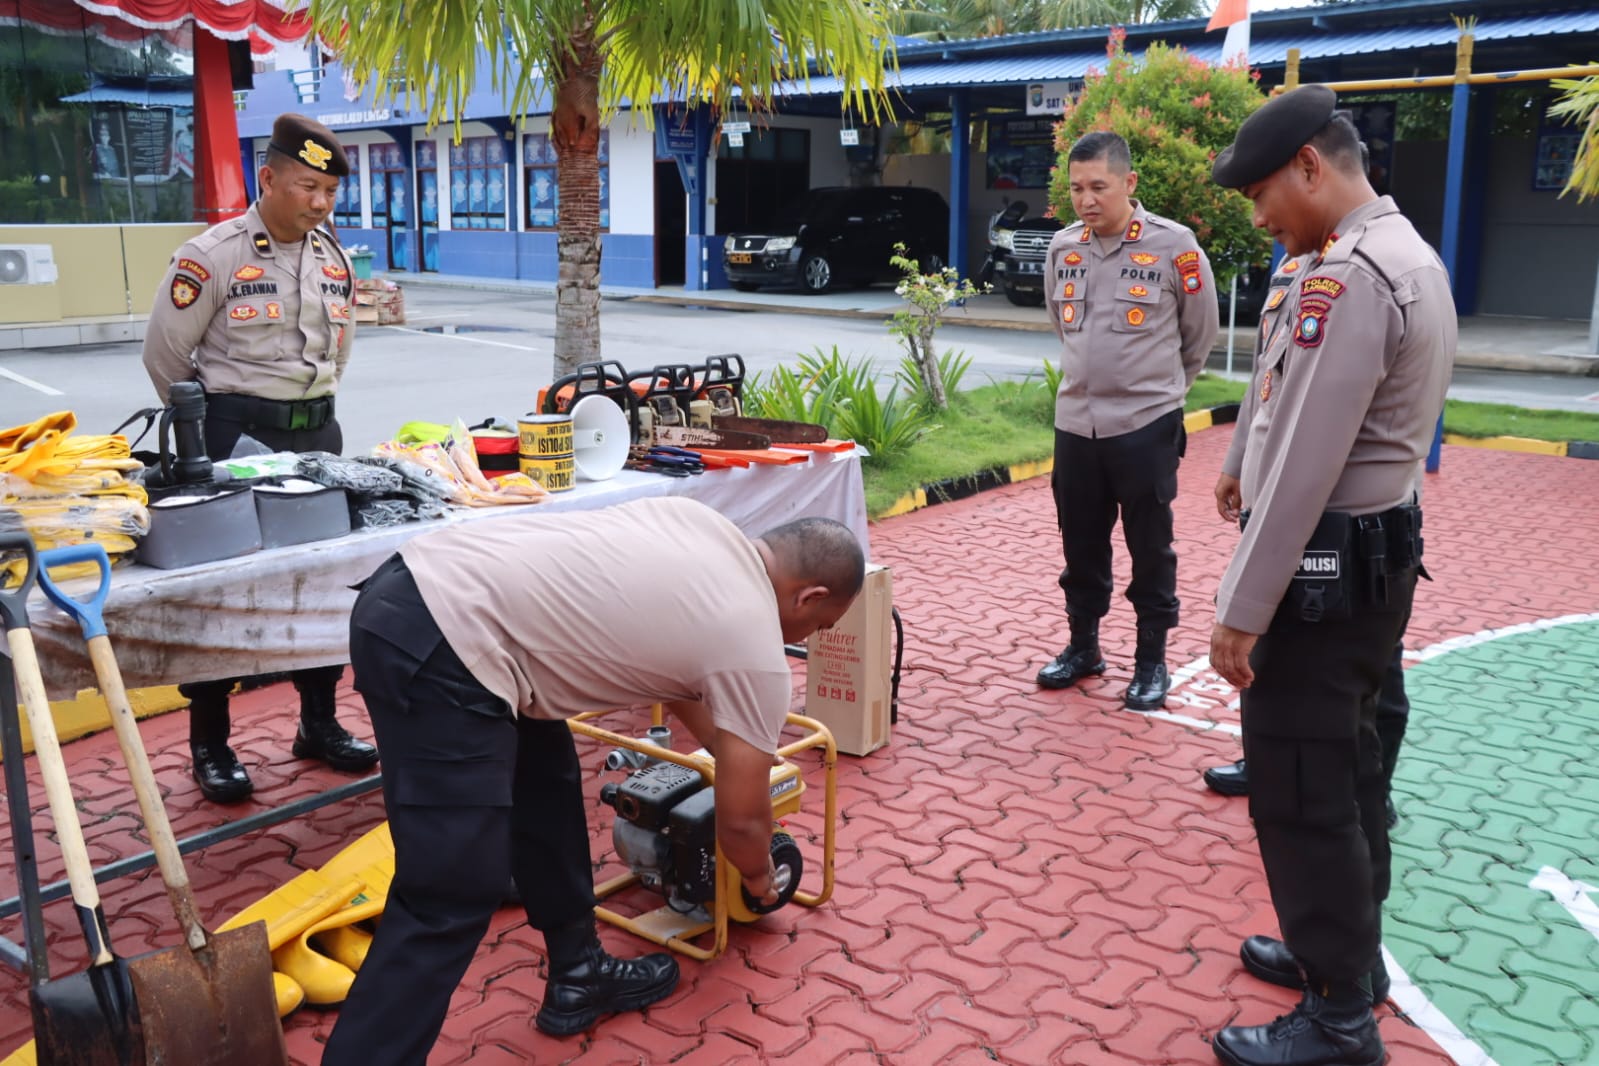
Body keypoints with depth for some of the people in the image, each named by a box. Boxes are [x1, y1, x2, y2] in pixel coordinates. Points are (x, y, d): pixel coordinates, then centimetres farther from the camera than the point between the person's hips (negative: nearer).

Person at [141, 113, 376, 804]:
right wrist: (212, 420, 6)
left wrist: (311, 405, 18)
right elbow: (165, 353, -5)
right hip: (235, 434, -6)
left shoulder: (334, 261, 7)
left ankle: (319, 723, 26)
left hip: (317, 431, 6)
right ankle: (209, 743, 14)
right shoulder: (213, 256, -11)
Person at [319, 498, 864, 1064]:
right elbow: (740, 821, 7)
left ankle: (577, 974, 35)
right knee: (449, 901, -4)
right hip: (439, 654, -10)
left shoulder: (700, 521, 18)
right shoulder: (757, 654, -2)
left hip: (409, 587, 10)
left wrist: (724, 747, 42)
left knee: (545, 782, 23)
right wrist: (759, 876, 29)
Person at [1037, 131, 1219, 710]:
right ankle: (1083, 645, 29)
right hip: (1075, 422, 4)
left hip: (1147, 425, -4)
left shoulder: (1174, 246, -11)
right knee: (1081, 545, 14)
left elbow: (1200, 332, 3)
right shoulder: (1062, 248, 2)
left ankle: (1152, 660, 19)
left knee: (1150, 549, 6)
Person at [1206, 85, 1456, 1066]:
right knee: (1346, 766, 20)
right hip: (1382, 548, 10)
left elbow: (1302, 467, -23)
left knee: (1297, 791, -1)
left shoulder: (1343, 276, -21)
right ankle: (1348, 951, 36)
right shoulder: (1409, 255, 13)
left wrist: (1242, 610, -19)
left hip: (1326, 564, -10)